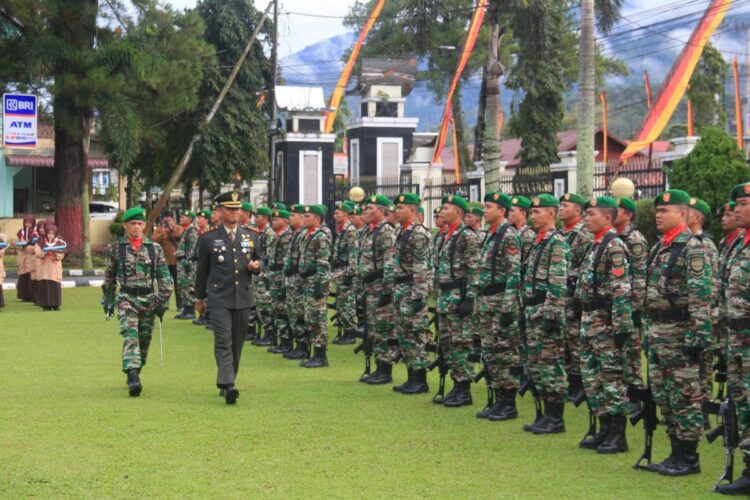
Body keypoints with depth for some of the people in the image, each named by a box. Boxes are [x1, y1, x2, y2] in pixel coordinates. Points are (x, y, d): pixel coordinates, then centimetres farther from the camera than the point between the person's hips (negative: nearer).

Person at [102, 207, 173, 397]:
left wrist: (163, 302, -1)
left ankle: (135, 374, 29)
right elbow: (109, 278, 11)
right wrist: (108, 301, 13)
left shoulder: (155, 248, 4)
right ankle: (133, 379, -28)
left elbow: (164, 277, 5)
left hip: (149, 300, 3)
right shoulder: (115, 248, 2)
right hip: (126, 299, -2)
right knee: (130, 337, -18)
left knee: (144, 340, 9)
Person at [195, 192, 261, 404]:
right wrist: (199, 297, 14)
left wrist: (256, 266, -5)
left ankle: (227, 383, 19)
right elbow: (201, 269, 10)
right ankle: (228, 385, -24)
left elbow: (258, 262, 19)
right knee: (223, 342, -14)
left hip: (243, 298, 4)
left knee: (237, 343, 7)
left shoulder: (251, 237, 10)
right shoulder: (208, 239, 2)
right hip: (219, 298, -4)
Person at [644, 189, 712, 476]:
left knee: (685, 397, -2)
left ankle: (688, 458, 4)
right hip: (658, 333, 9)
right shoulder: (659, 248, 15)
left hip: (680, 333, -9)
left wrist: (697, 338, -22)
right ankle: (677, 452, 21)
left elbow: (701, 297, -18)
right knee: (664, 397, 12)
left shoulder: (692, 249, -13)